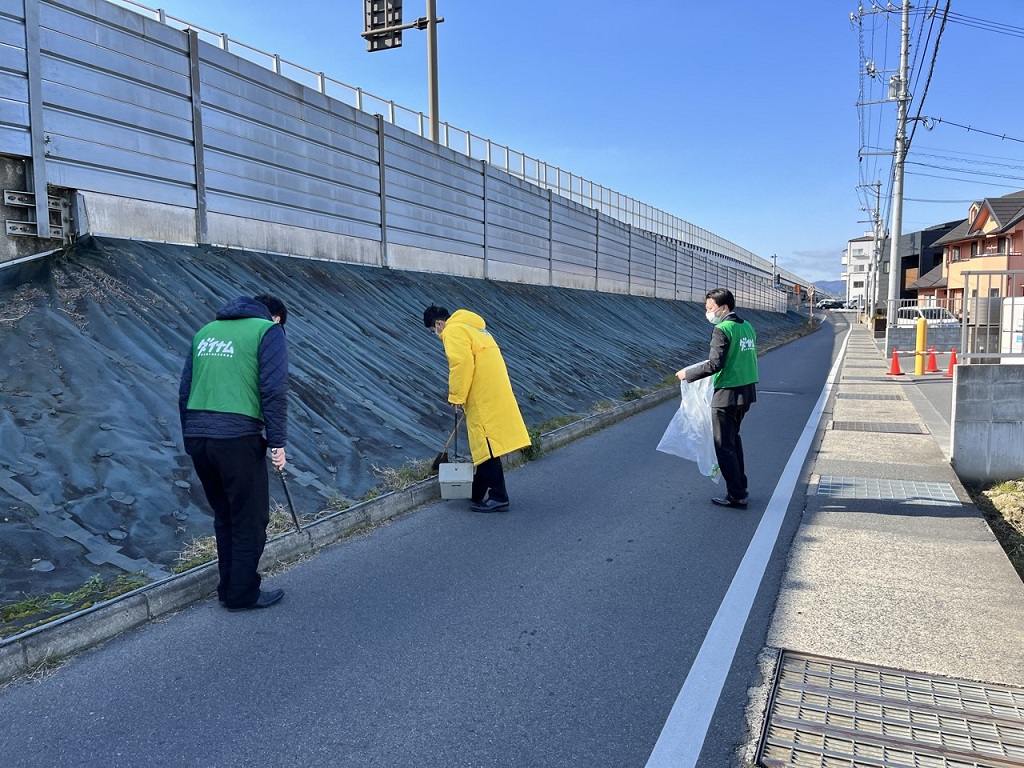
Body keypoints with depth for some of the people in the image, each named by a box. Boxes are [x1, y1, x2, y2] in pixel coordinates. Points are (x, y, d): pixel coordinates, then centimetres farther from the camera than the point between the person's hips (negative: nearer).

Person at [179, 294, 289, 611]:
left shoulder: (206, 331, 21)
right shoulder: (269, 330, 2)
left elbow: (185, 390, 19)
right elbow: (273, 390, -10)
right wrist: (277, 442, -9)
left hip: (196, 438, 7)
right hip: (238, 438, -7)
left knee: (224, 516, 19)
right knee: (250, 519, 6)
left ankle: (229, 587, 27)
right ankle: (243, 593, 14)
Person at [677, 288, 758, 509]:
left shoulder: (722, 330, -16)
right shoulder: (747, 327, 10)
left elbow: (714, 364, -22)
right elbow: (747, 359, 15)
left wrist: (688, 374, -11)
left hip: (727, 394, -9)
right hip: (747, 390, 9)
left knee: (724, 446, 0)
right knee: (733, 438, 24)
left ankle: (736, 496, 3)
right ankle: (740, 485, 32)